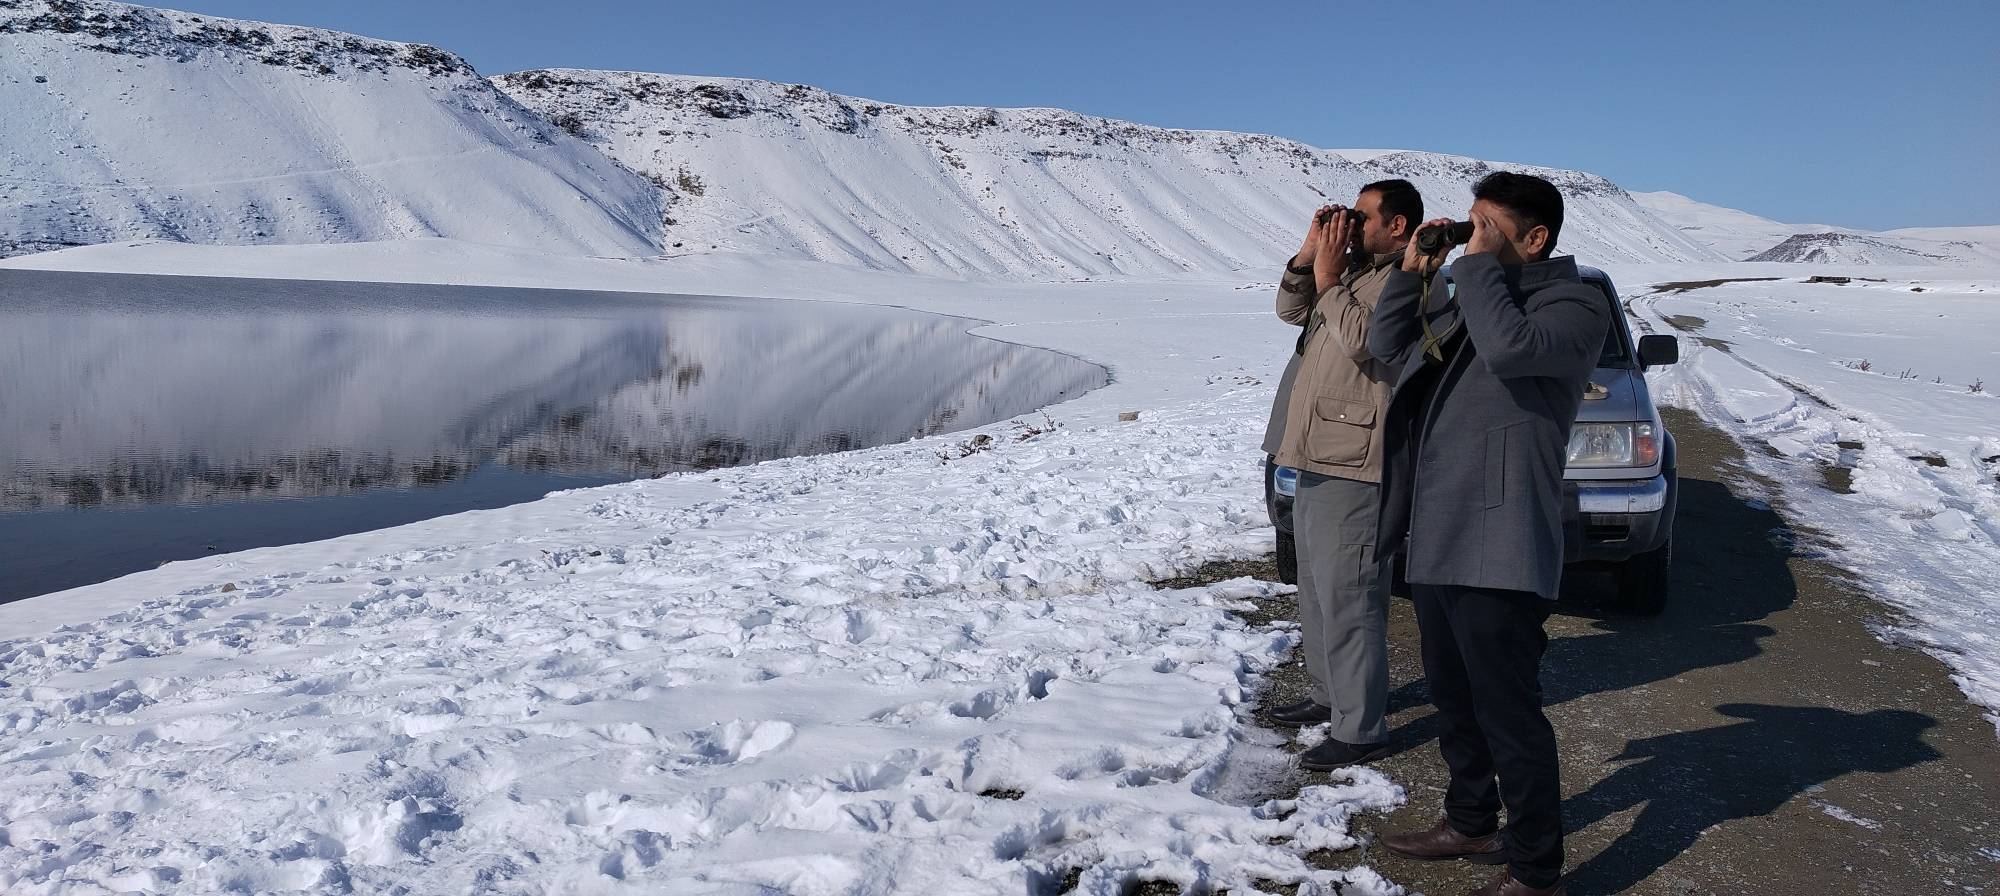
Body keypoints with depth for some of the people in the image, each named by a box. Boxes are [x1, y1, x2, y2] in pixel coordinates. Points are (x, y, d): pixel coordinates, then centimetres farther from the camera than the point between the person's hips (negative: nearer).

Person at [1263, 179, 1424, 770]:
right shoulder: (1352, 269, 16)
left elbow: (1361, 340, -24)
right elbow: (1290, 310, 15)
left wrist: (1328, 279, -13)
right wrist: (1311, 254, 2)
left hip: (1354, 466, -10)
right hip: (1316, 457, 10)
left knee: (1348, 598, -8)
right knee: (1316, 590, 19)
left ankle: (1361, 730, -1)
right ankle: (1329, 695, 33)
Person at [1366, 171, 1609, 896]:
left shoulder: (1574, 305, -8)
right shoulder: (1464, 299, 16)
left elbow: (1511, 348, -27)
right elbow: (1386, 344, 21)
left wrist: (1480, 264, -15)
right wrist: (1414, 271, 8)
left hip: (1496, 546, -9)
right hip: (1433, 536, 9)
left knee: (1508, 711, -3)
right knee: (1455, 698, 20)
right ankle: (1471, 824, 37)